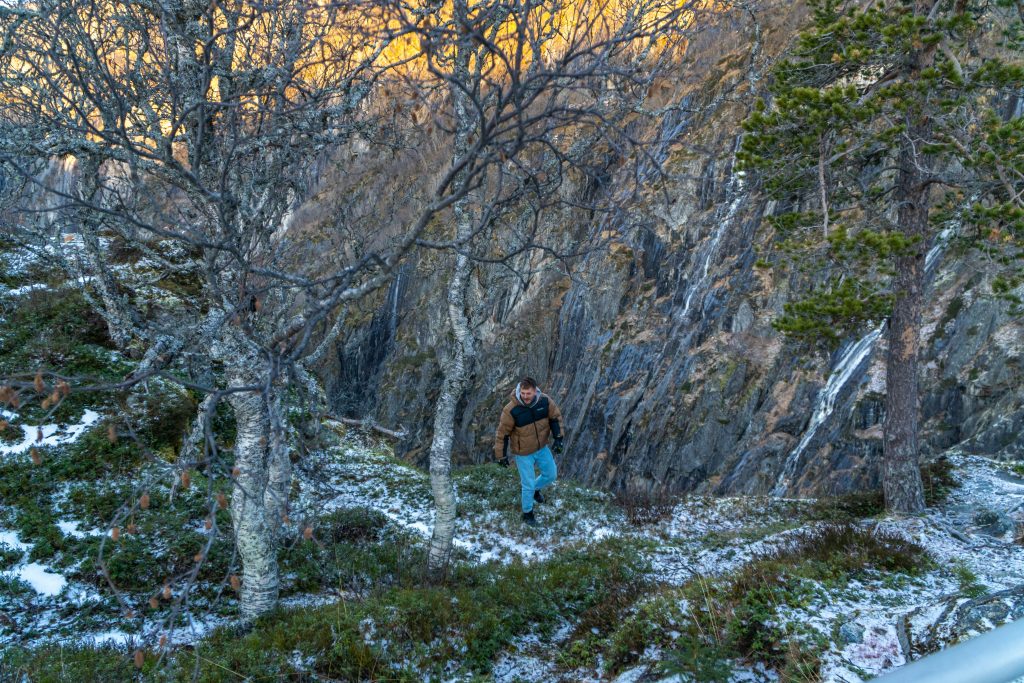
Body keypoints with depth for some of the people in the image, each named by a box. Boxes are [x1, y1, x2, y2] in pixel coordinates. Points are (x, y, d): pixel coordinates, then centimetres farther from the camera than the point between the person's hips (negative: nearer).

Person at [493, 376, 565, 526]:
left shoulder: (545, 400, -20)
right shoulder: (511, 410, -32)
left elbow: (555, 417, -2)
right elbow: (502, 433, -19)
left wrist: (558, 438, -9)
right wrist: (501, 456, -11)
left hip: (542, 447, 4)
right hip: (523, 452, -4)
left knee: (551, 474, 19)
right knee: (528, 485, 8)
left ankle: (535, 489, 51)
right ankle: (527, 513, 35)